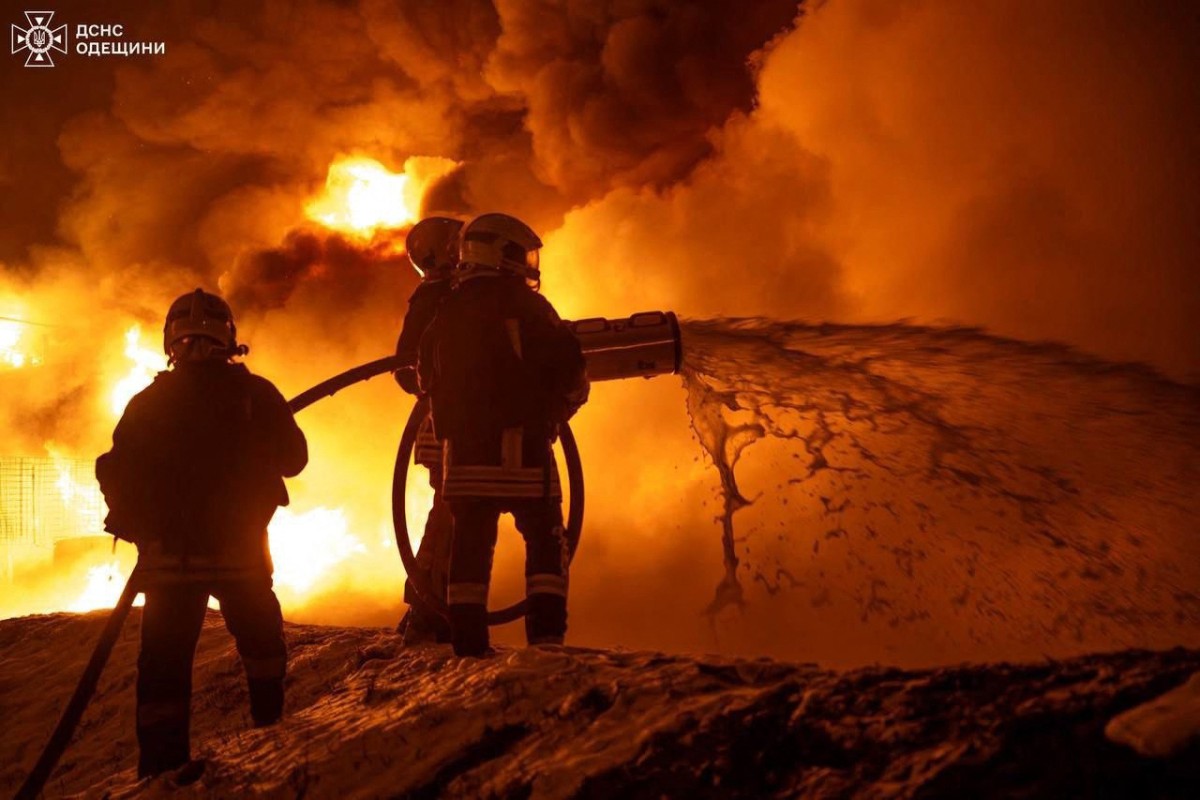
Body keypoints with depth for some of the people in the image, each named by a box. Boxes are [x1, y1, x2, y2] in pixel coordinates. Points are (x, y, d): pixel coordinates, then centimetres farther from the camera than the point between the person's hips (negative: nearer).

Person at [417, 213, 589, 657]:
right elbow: (569, 369, -5)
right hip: (520, 442, -5)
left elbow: (427, 378, 20)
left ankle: (468, 642, 10)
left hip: (461, 446, 5)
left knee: (471, 541, 10)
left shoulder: (445, 312, 14)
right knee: (545, 539, 3)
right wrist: (557, 411, 13)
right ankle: (546, 637, -7)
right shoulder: (523, 304, -2)